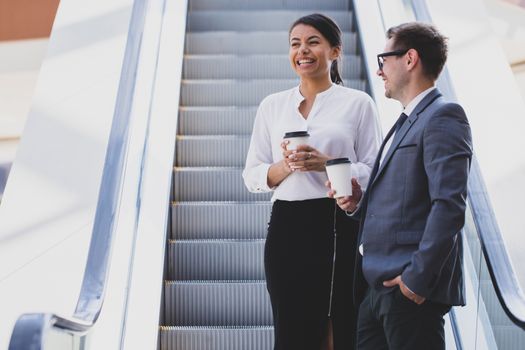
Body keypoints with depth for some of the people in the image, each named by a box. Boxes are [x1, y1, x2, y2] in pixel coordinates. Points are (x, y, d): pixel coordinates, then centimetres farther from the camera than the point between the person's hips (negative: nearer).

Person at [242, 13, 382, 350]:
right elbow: (253, 176, 10)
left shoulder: (358, 103, 4)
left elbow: (375, 173, 0)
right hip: (287, 228, 2)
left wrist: (326, 164, -15)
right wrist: (285, 165, -9)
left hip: (340, 227, -2)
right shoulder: (272, 105, 12)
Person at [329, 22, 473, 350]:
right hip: (378, 286, 9)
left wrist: (417, 278, -20)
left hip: (410, 288, -9)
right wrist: (360, 202, 5)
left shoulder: (444, 117, -10)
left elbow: (449, 205, -19)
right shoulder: (406, 122, 20)